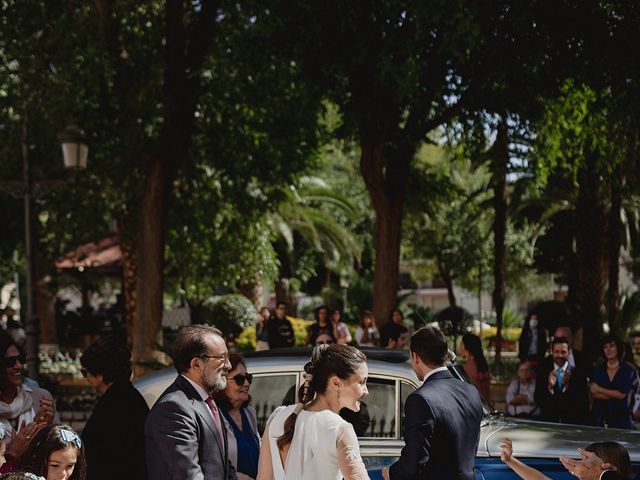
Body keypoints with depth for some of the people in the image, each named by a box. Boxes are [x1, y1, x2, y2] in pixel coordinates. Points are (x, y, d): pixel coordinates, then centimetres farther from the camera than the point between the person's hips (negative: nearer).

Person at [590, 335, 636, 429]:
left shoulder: (628, 370, 1)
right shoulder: (597, 370, 8)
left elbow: (622, 394, -8)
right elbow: (594, 394, -2)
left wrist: (599, 389, -3)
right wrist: (614, 395, -12)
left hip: (620, 417, -2)